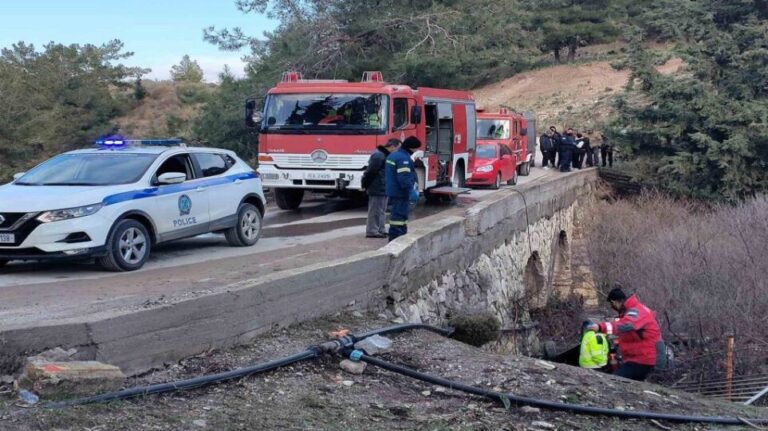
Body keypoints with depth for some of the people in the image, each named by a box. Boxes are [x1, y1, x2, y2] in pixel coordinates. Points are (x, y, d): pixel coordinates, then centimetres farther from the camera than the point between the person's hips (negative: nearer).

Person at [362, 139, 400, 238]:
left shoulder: (386, 155, 14)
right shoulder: (378, 155, -19)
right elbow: (370, 171, -20)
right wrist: (365, 185, -15)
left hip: (383, 189, 11)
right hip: (377, 189, -11)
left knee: (382, 211, 16)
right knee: (375, 211, -5)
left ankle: (380, 230, 24)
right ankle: (372, 231, 0)